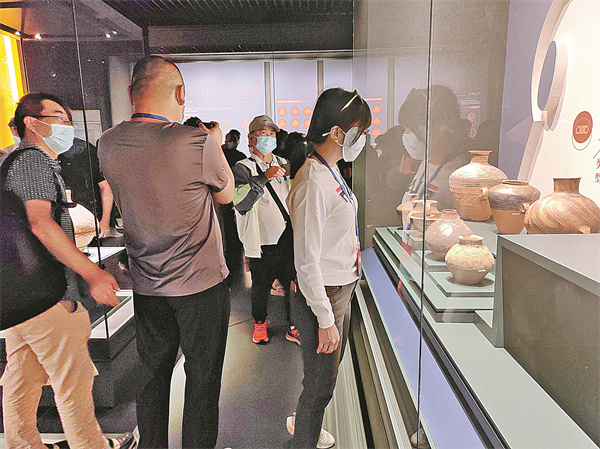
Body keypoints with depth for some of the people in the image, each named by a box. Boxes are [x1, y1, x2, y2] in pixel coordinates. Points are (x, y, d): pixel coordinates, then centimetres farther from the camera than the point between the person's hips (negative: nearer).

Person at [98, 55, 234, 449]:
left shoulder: (108, 143, -3)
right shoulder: (197, 142, -20)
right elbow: (226, 195, -3)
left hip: (146, 284, 5)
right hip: (201, 283, -5)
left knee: (152, 372, 21)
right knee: (202, 375, 13)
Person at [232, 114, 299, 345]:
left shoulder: (284, 164, 11)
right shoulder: (243, 168, -5)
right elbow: (240, 203, -23)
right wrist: (263, 178, -31)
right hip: (261, 242, -3)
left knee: (293, 285, 9)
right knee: (261, 287, 11)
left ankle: (293, 326, 28)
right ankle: (260, 322, 35)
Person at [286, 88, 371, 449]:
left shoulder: (331, 172, 8)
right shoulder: (313, 182, -24)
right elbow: (306, 262, -23)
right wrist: (325, 320, -19)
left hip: (343, 289, 10)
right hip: (323, 296, -10)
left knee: (328, 376, 26)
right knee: (320, 386, 10)